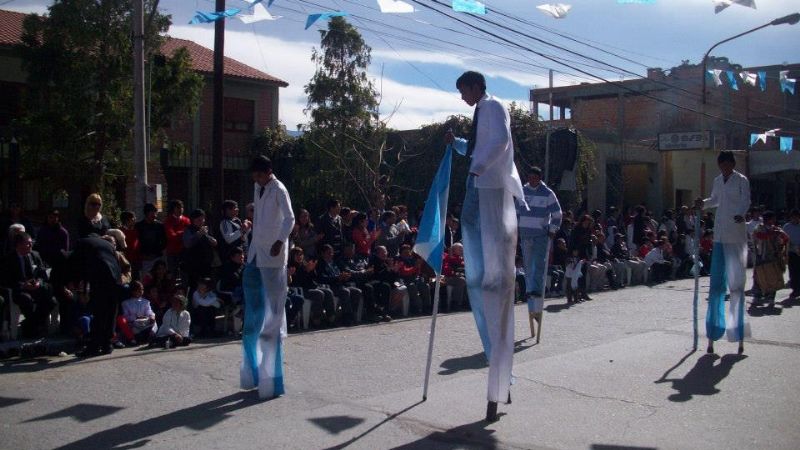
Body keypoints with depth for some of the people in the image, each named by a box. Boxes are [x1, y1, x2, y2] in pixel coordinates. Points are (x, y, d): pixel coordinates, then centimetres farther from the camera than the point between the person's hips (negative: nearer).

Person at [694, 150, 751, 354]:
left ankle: (740, 337, 7)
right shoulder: (718, 180, 15)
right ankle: (712, 336, 6)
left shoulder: (741, 180, -2)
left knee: (737, 282, -2)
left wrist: (740, 214, -35)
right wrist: (703, 203, 8)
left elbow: (745, 201, -15)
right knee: (716, 283, 2)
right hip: (720, 236, 5)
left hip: (736, 237, -5)